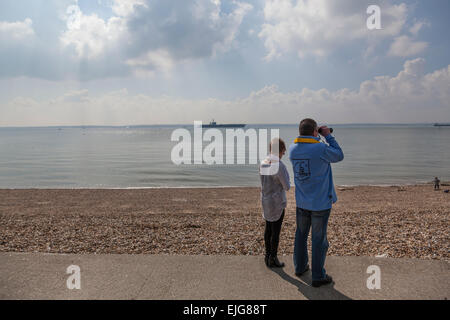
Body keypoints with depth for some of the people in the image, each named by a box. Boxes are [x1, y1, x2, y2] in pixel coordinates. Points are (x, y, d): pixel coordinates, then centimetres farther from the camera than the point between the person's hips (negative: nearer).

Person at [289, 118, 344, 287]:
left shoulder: (293, 149, -3)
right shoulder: (321, 148, -21)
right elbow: (339, 156, -2)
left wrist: (317, 138, 13)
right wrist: (328, 136, 2)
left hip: (301, 202, 6)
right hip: (320, 202, -5)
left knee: (301, 235, 20)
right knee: (319, 240, 6)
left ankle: (300, 267, 35)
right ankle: (318, 276, 16)